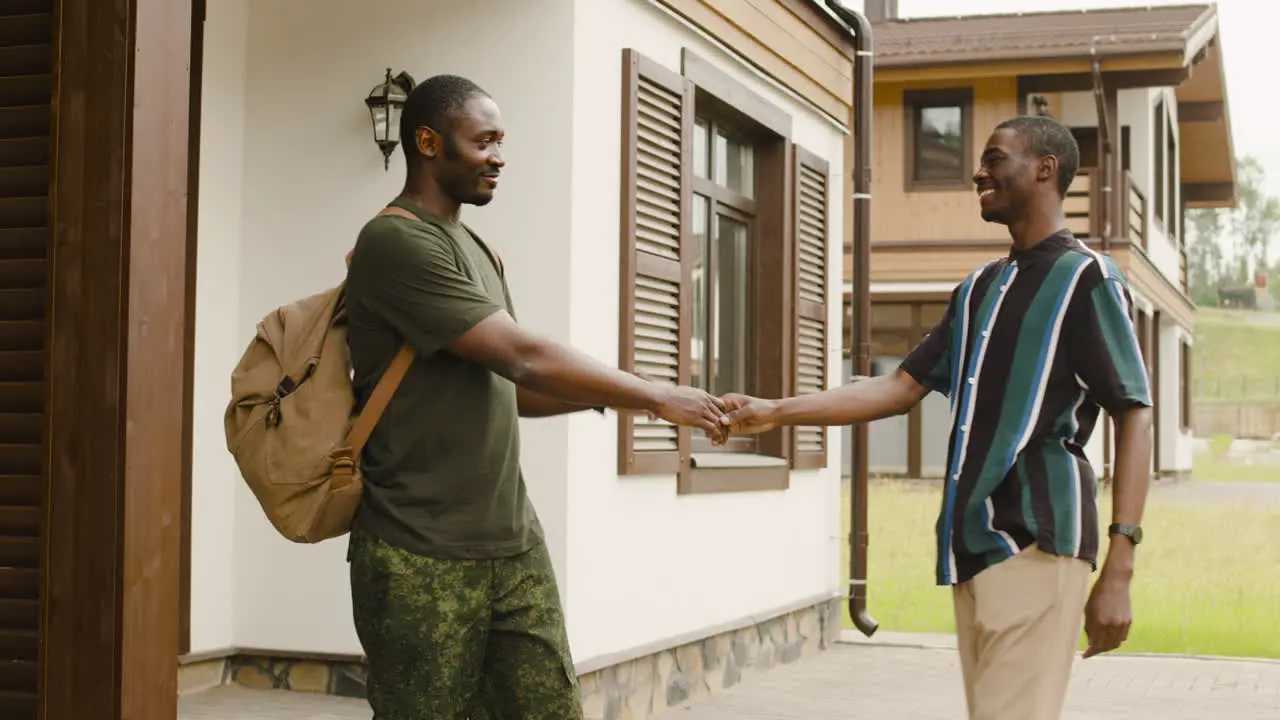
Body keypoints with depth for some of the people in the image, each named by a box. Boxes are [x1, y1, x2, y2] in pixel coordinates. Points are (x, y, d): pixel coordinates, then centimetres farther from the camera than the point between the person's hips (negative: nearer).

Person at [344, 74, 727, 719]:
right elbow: (523, 357, -17)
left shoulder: (474, 249, 16)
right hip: (422, 560, -8)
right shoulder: (395, 243, -13)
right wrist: (656, 398, -11)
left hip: (514, 543, 8)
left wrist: (614, 395, 4)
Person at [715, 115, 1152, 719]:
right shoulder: (977, 288, 19)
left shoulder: (1087, 278, -3)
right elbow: (903, 387, 18)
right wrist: (776, 413, 8)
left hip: (1037, 540, -7)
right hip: (973, 541, 7)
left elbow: (1134, 418, -8)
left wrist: (1118, 571, -16)